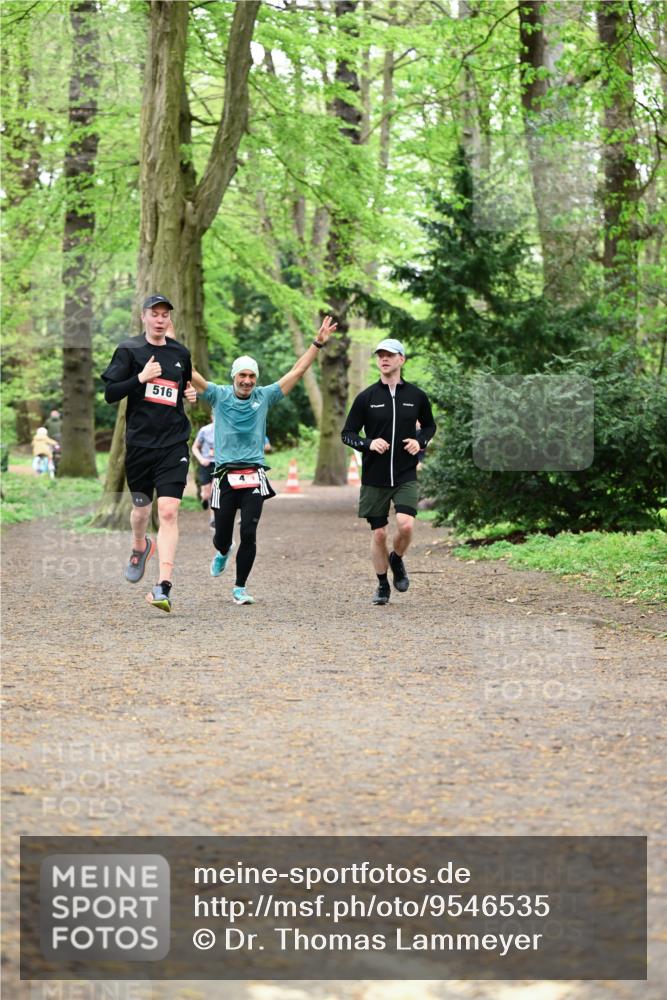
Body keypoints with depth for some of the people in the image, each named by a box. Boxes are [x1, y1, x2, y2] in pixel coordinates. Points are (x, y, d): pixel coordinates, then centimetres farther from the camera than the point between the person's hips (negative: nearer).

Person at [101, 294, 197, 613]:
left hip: (174, 443, 0)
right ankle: (140, 546, 50)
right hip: (139, 442, 0)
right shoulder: (129, 350, 1)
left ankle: (164, 587, -19)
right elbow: (109, 394, -5)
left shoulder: (181, 354, 10)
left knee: (168, 511, -14)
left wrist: (193, 394, 5)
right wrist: (141, 377, -17)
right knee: (141, 507, 14)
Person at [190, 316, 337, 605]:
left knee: (249, 534, -10)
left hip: (254, 477, 0)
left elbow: (297, 371, 8)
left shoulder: (264, 397, 8)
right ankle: (223, 552, 44)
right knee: (222, 535, 6)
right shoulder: (219, 395, 4)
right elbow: (191, 375, -5)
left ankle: (240, 588, 5)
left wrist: (318, 343, 3)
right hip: (225, 476, 0)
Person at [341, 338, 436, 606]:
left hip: (406, 475, 0)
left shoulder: (416, 396, 3)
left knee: (406, 524, -19)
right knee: (378, 533, 3)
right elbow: (347, 433, 3)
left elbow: (429, 425, 19)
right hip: (374, 477, 0)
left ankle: (397, 560, 13)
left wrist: (420, 441, -3)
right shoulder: (366, 397, -1)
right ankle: (382, 585, 22)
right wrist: (368, 443, -16)